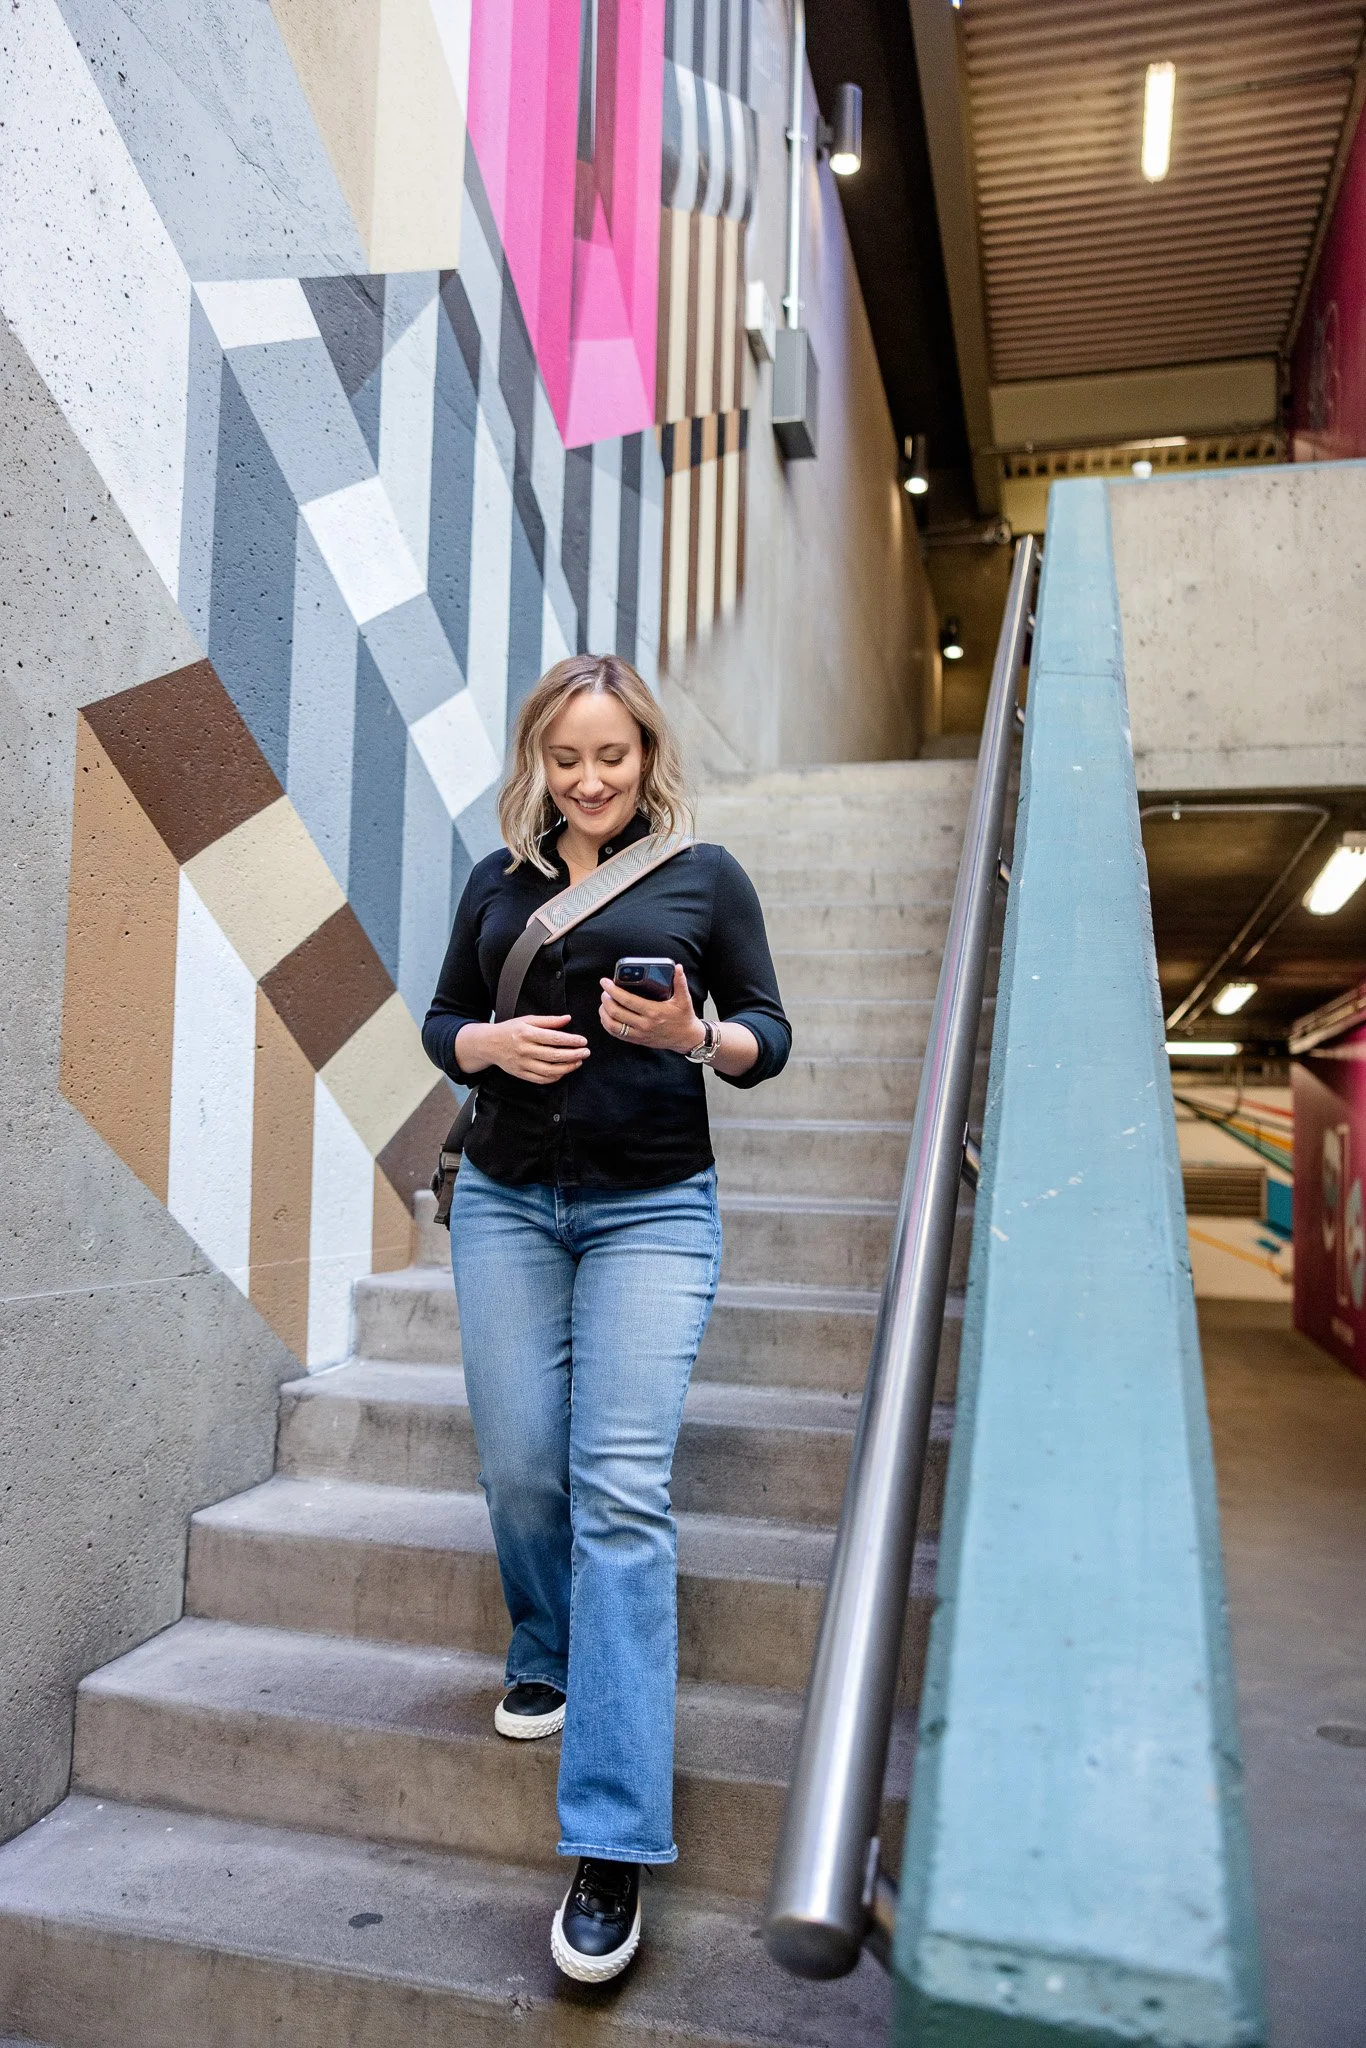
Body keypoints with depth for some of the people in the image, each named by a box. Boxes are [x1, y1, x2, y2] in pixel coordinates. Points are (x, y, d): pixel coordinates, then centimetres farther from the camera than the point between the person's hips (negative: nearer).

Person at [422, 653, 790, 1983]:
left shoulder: (704, 875, 4)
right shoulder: (498, 880, 12)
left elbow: (768, 1036, 5)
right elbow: (438, 1023, 16)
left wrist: (695, 1036, -17)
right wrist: (491, 1043, -7)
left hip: (651, 1209, -3)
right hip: (505, 1199, 3)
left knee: (621, 1492, -9)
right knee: (520, 1468, 5)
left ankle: (612, 1846, -3)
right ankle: (548, 1656, 38)